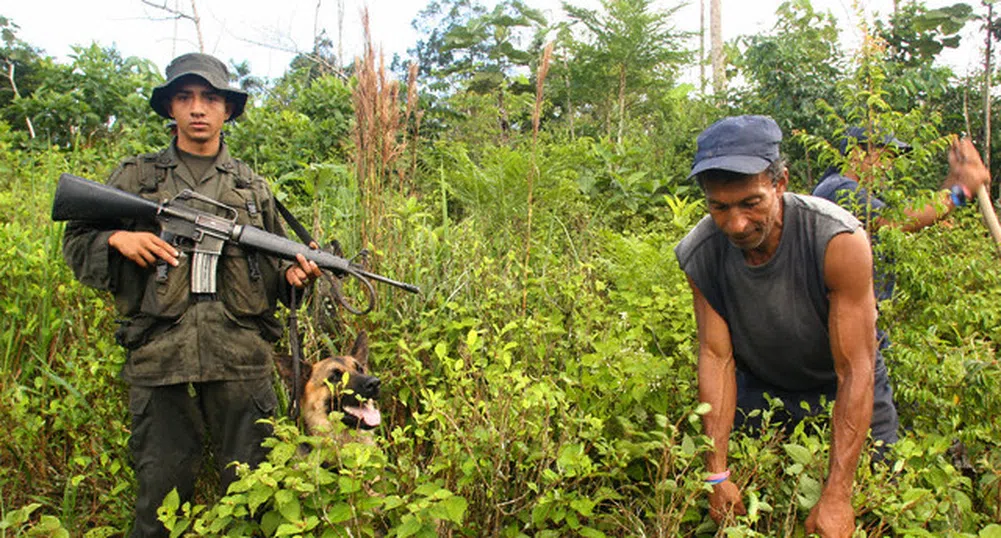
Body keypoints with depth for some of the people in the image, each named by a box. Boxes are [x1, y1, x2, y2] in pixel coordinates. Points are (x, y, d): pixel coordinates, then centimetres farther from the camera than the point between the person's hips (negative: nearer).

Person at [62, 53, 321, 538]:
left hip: (241, 359, 1)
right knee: (159, 493, 9)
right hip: (158, 357, -1)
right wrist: (116, 238, -7)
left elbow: (273, 267, 19)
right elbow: (76, 243, 13)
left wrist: (293, 274, -2)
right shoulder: (135, 176, 11)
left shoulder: (253, 187, 15)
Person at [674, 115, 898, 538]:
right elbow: (716, 357, -20)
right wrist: (717, 475, -23)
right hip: (759, 389, 2)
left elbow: (856, 371, -32)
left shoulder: (839, 241, -34)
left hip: (844, 393, -2)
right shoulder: (699, 254, -23)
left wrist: (836, 496, -33)